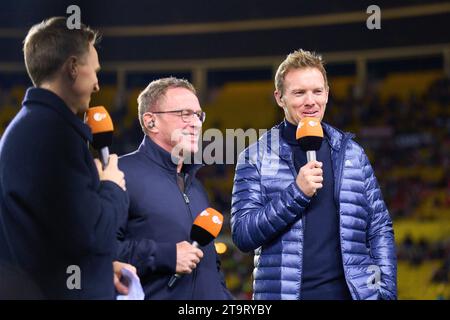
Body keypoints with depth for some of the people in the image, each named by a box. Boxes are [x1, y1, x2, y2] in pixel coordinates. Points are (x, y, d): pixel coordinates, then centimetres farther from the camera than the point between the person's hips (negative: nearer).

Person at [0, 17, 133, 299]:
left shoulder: (30, 125, 14)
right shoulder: (53, 130, -18)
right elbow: (87, 232, -23)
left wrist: (103, 265, 13)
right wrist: (113, 188, -4)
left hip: (37, 286, 10)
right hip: (63, 290, -10)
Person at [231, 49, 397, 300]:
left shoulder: (352, 153, 8)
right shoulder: (256, 158, 1)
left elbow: (380, 230, 9)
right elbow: (242, 234, -6)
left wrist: (387, 292, -2)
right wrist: (296, 193, -16)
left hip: (351, 290, 2)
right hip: (284, 292, -2)